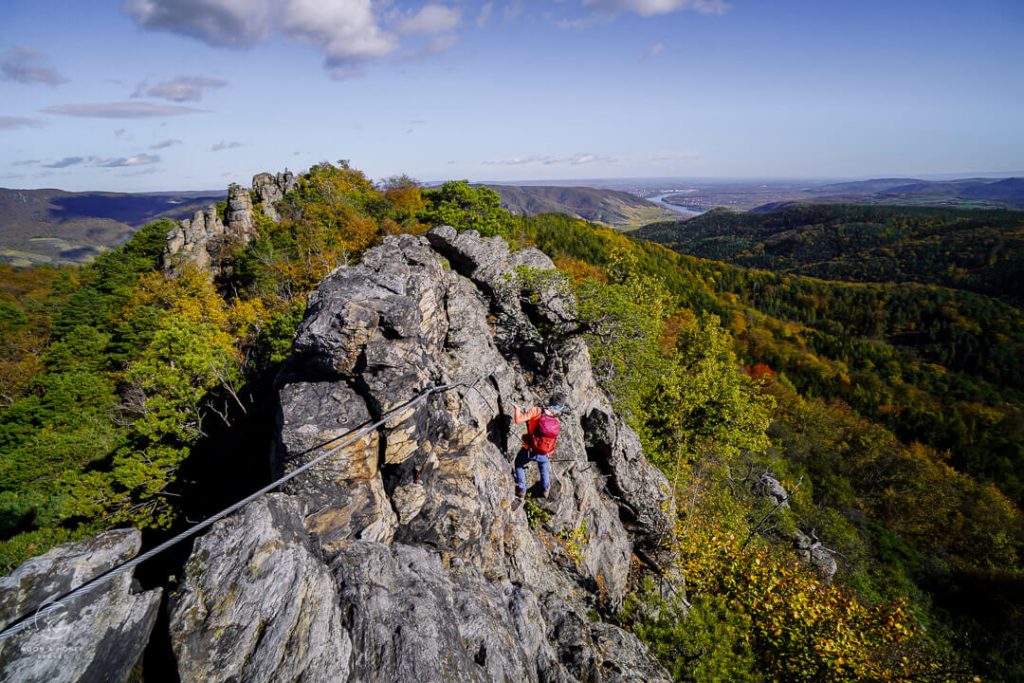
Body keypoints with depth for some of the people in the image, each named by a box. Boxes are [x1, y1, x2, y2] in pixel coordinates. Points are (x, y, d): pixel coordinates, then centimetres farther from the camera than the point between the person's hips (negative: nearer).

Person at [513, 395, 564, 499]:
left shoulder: (537, 411, -17)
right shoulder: (557, 423, -5)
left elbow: (518, 420, -23)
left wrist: (517, 409, -3)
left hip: (529, 450, -2)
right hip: (544, 454, 2)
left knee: (519, 465, 30)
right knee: (544, 466, 37)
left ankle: (522, 490, 36)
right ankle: (545, 489, 52)